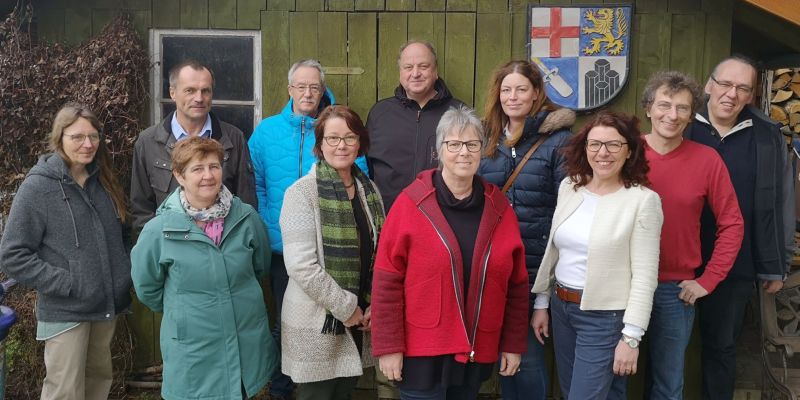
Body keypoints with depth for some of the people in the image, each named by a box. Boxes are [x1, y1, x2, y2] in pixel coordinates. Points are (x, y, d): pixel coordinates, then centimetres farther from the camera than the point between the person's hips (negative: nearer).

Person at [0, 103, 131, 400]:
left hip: (108, 304, 6)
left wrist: (125, 274, 5)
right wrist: (65, 283, -19)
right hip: (65, 310, -6)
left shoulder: (104, 180, 6)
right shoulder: (38, 186, -12)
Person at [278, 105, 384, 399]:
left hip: (358, 321, 5)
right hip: (317, 323, -5)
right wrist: (347, 308, -15)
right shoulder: (302, 193, -13)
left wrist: (375, 305, 1)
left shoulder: (369, 190, 6)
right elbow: (302, 267, -20)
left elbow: (379, 254, 13)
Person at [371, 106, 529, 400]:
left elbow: (517, 284, 8)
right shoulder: (411, 203, -9)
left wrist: (513, 344, 8)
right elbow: (387, 282, -9)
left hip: (478, 352, 4)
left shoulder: (498, 207, 3)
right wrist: (388, 346, -10)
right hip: (422, 352, -4)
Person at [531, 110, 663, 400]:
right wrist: (542, 302, 12)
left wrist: (631, 336, -16)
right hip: (561, 307, 6)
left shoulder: (643, 200, -13)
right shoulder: (569, 187, 3)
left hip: (605, 316, -6)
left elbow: (645, 275, -14)